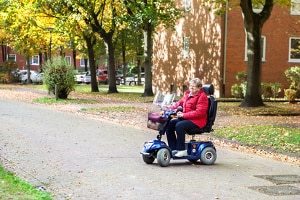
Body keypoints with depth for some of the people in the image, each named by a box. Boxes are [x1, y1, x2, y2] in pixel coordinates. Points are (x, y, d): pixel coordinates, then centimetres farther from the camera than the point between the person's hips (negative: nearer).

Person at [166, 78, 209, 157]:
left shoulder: (202, 97, -11)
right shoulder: (187, 94, 15)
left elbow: (199, 112, -20)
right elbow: (179, 103, 18)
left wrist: (183, 115, -25)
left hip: (197, 121, -9)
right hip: (185, 118, 9)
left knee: (179, 125, -31)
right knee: (169, 124, -6)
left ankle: (182, 150, -23)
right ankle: (173, 148, -2)